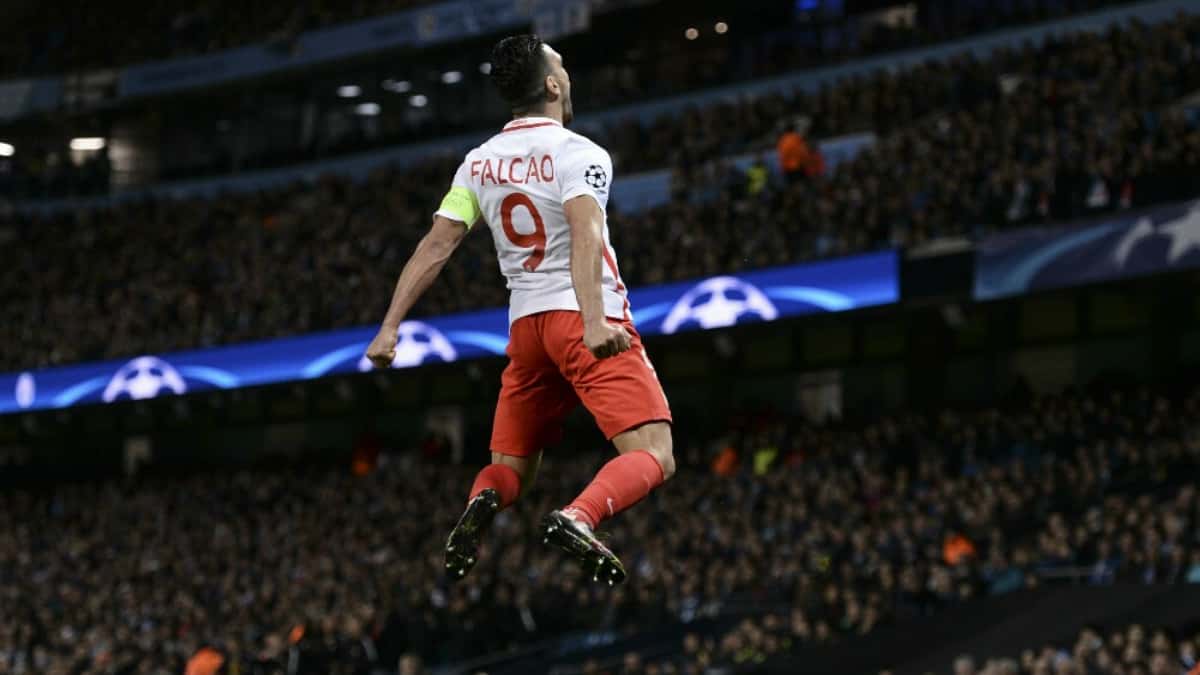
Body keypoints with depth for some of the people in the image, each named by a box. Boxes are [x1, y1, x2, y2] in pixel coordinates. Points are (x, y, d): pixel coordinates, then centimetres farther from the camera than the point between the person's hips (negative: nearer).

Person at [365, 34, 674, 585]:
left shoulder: (479, 162, 11)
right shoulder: (578, 153, -7)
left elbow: (435, 245, 5)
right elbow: (584, 233, -24)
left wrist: (390, 327, 6)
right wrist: (593, 320, -35)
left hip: (526, 325, 6)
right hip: (584, 317, -6)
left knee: (511, 468, 16)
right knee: (654, 458, -11)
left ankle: (479, 505, -20)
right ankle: (578, 518, -39)